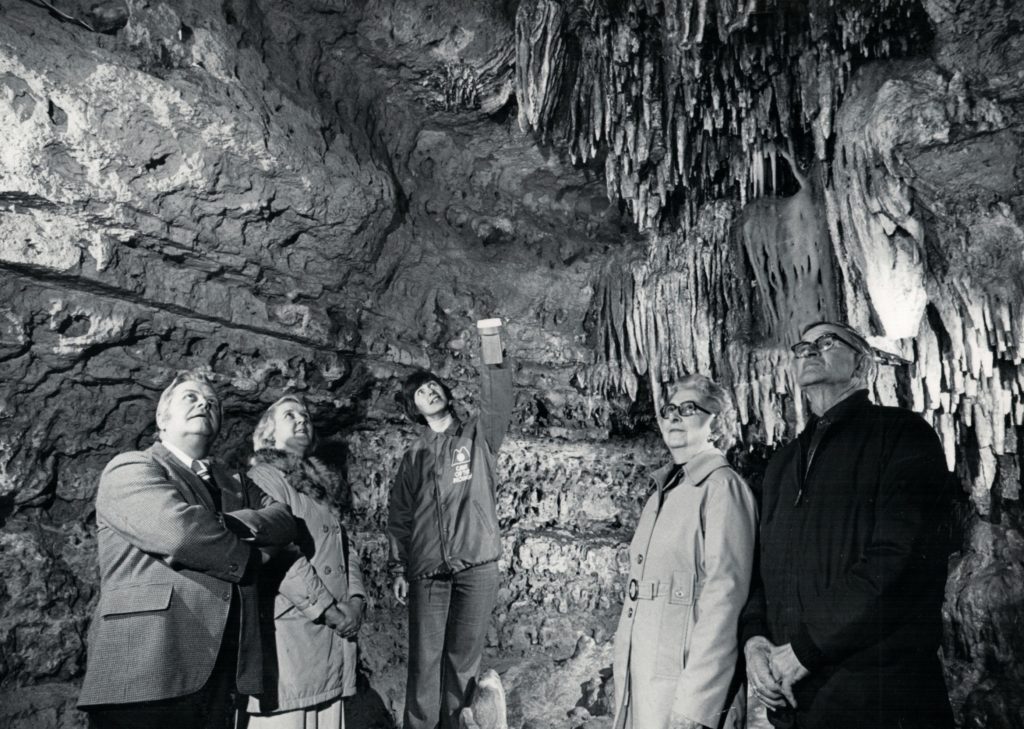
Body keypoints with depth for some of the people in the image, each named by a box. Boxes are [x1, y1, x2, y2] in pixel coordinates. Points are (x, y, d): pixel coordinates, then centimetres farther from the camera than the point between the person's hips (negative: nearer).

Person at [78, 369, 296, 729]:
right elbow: (178, 530, -16)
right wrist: (244, 555, -2)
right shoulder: (130, 469, 1)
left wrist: (235, 523, -12)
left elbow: (286, 519, 6)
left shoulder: (236, 486, 22)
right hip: (148, 670, -6)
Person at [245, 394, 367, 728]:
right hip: (293, 629, -7)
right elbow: (279, 551, -14)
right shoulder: (263, 477, -3)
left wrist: (355, 599, 0)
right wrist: (328, 609, -14)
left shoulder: (324, 484, 21)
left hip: (337, 629, 7)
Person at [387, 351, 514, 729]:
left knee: (463, 658, 4)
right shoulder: (413, 457, 13)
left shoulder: (477, 436, 7)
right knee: (424, 660, 1)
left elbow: (497, 402, -12)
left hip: (476, 568, -1)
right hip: (427, 572, 2)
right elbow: (399, 517, 14)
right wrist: (399, 568, 6)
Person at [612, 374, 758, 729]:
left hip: (688, 686, -7)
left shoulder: (722, 486, -10)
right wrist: (622, 683, 9)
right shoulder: (662, 492, 14)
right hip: (637, 683, 7)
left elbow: (724, 598, -17)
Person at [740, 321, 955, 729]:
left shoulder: (903, 435, -3)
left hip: (880, 694, -5)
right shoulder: (782, 465, 17)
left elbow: (900, 561, -15)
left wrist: (806, 649, -16)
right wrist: (754, 637, -5)